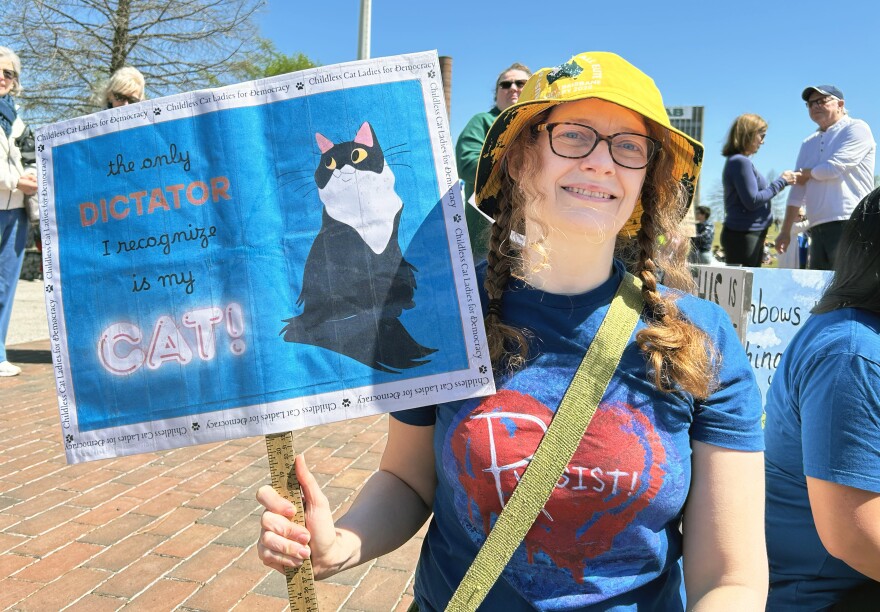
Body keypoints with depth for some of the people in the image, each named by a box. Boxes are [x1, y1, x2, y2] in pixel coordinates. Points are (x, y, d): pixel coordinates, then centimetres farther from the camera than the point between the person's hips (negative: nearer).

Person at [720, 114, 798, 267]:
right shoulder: (740, 162, -13)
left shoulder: (739, 161, 16)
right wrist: (781, 182, -8)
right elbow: (752, 201, -17)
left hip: (751, 235, 10)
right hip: (743, 236, -10)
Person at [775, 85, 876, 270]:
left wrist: (806, 173, 9)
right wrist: (785, 231, 13)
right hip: (818, 228, 7)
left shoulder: (857, 129, 2)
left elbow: (834, 168, -12)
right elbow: (798, 189, 18)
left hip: (850, 226, -7)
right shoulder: (809, 143, 21)